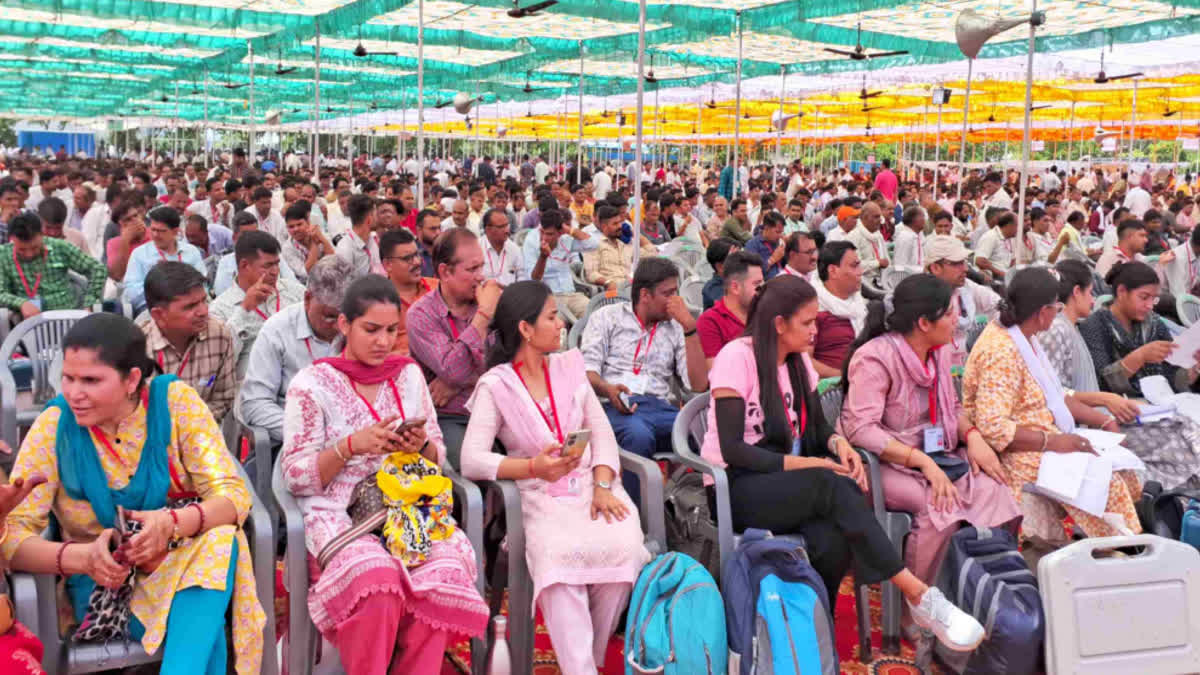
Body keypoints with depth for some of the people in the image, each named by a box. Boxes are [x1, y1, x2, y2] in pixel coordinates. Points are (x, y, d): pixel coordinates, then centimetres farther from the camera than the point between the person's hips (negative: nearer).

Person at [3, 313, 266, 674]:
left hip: (194, 561, 2)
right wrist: (84, 557, -31)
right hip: (104, 581, -2)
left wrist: (172, 524, -34)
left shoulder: (175, 401, -9)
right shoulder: (54, 426, -8)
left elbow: (234, 495, -13)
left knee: (218, 540, -34)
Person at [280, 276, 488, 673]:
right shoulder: (311, 384, 2)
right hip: (340, 514, -3)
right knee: (378, 579, -35)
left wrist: (422, 446, -6)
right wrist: (351, 446, -16)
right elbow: (296, 477, -1)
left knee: (448, 572, -28)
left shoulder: (409, 375, 13)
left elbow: (438, 458, 17)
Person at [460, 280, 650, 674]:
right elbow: (472, 461, -11)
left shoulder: (569, 366, 15)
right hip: (541, 498, -3)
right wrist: (534, 467, -25)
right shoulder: (495, 386, 0)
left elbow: (602, 432, 8)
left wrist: (602, 486, -10)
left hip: (591, 486, 4)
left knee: (623, 546, -27)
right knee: (559, 556, -35)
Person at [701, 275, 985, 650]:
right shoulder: (736, 357, -12)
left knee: (834, 541, -31)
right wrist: (802, 464, -24)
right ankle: (919, 596, -32)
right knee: (831, 486, -34)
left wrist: (838, 444, -12)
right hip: (734, 489, -6)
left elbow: (818, 427, 12)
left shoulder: (797, 362, 11)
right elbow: (731, 449, -18)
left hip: (785, 485, 6)